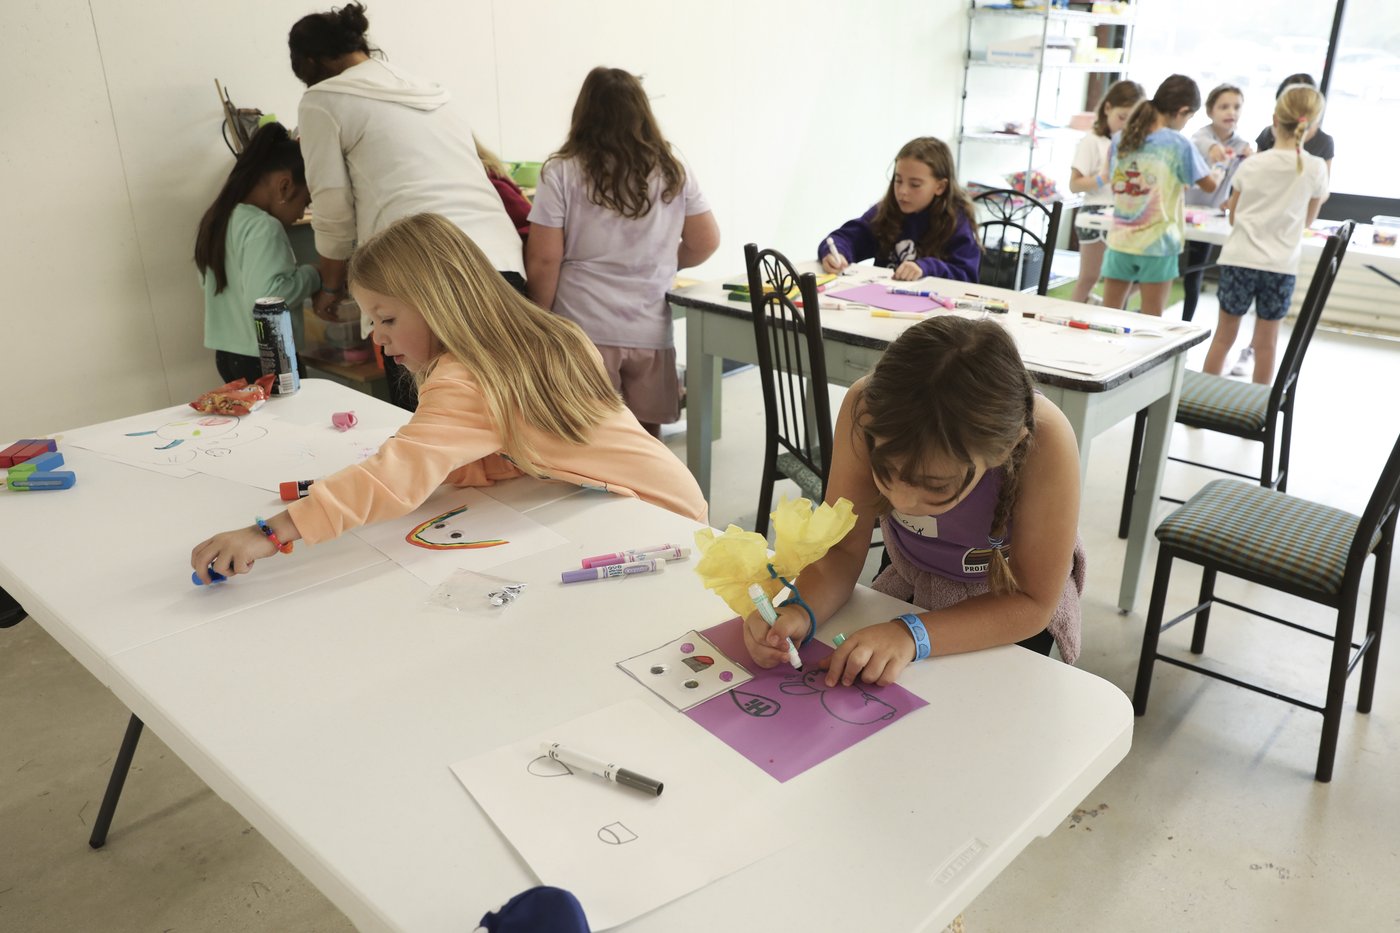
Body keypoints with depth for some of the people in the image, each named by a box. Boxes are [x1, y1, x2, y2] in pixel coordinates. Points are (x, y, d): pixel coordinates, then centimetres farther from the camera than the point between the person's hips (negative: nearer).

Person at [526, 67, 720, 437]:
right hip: (650, 331, 3)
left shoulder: (562, 172, -4)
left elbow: (544, 259, -7)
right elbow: (705, 242, 11)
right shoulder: (673, 172, 6)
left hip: (584, 331, -3)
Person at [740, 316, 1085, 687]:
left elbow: (1033, 603, -26)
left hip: (1008, 605, -1)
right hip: (910, 586, 2)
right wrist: (799, 612, -39)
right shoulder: (870, 406, -31)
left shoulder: (1044, 440, -37)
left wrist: (913, 635, -39)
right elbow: (842, 548, -20)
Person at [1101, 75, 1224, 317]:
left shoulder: (1120, 139, 3)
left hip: (1120, 240, 4)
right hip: (1157, 242, -4)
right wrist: (1220, 169, 24)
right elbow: (1209, 184, 1)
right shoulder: (1179, 144, -9)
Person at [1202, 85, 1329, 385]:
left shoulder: (1252, 165, -4)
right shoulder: (1316, 169, -5)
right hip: (1281, 265, 0)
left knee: (1224, 336, 9)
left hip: (1240, 259, 0)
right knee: (1266, 342, 9)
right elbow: (1308, 219, 9)